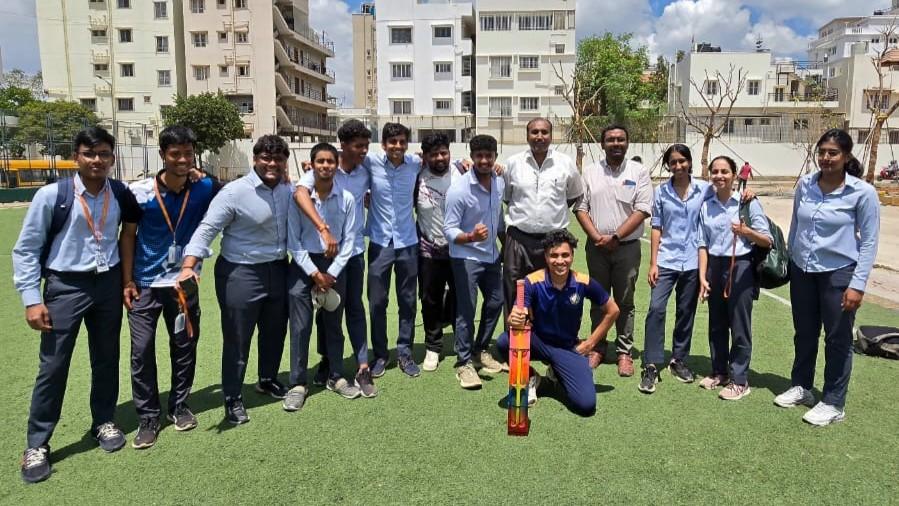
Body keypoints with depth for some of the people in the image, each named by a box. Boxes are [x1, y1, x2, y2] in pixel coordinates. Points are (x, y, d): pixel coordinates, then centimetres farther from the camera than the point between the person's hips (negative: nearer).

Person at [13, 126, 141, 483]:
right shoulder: (52, 195, -11)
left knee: (106, 359, 15)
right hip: (65, 286, -3)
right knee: (52, 366, 1)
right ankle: (37, 445, 17)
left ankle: (104, 422, 35)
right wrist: (32, 299, -10)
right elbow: (25, 249, -6)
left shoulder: (121, 194, -2)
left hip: (108, 283, 3)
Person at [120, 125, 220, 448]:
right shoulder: (139, 192, -11)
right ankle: (148, 418, 14)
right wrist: (127, 281, -6)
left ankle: (179, 406, 29)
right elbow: (128, 235, -3)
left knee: (185, 346, 11)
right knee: (142, 351, -1)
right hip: (145, 284, -1)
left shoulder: (205, 189, -7)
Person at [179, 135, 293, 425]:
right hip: (241, 273, -6)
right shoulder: (234, 192, -17)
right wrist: (189, 266, -32)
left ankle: (267, 380, 43)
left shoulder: (288, 192, 2)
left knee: (275, 331, 20)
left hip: (277, 270, 6)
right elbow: (207, 229, -21)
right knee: (237, 338, 5)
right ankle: (233, 399, 21)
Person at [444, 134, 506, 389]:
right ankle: (464, 363, 8)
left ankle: (481, 351, 33)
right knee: (467, 310, -4)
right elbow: (449, 229, -20)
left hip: (491, 255, 7)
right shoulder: (459, 188, -20)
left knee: (495, 303, 15)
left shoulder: (499, 184, 0)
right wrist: (470, 237, -38)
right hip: (466, 257, -7)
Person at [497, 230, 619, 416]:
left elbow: (612, 311, 1)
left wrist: (590, 343, -1)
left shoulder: (583, 283, -13)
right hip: (538, 342, -1)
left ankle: (557, 373, 16)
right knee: (504, 342, -33)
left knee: (586, 404, -19)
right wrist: (514, 320, -50)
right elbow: (514, 317, -25)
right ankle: (529, 377, 0)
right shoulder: (533, 282, -17)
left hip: (568, 348, 1)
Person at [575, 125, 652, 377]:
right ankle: (598, 348, 21)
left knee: (624, 301, 4)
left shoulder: (639, 172, 1)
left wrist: (615, 237, -13)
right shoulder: (590, 172, 7)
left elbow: (642, 210, -6)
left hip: (627, 247, -2)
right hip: (596, 246, 2)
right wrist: (596, 237, -9)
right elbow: (581, 208, 4)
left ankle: (624, 352, 13)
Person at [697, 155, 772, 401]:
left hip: (740, 267, -4)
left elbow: (767, 241, -6)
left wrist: (747, 231, -25)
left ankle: (739, 380, 15)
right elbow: (703, 245, 6)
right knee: (716, 324, 13)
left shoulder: (748, 203, -6)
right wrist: (702, 277, 0)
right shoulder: (706, 206, 4)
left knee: (740, 327, 3)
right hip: (714, 267, 4)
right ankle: (719, 371, 29)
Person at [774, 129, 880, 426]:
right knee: (804, 334, 17)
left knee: (838, 339, 7)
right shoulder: (804, 185, -1)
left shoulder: (862, 192, -11)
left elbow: (869, 241, -9)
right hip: (802, 271, 4)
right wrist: (789, 262, 13)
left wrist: (858, 284, -13)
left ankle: (833, 404, 20)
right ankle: (801, 387, 34)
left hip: (839, 273, -4)